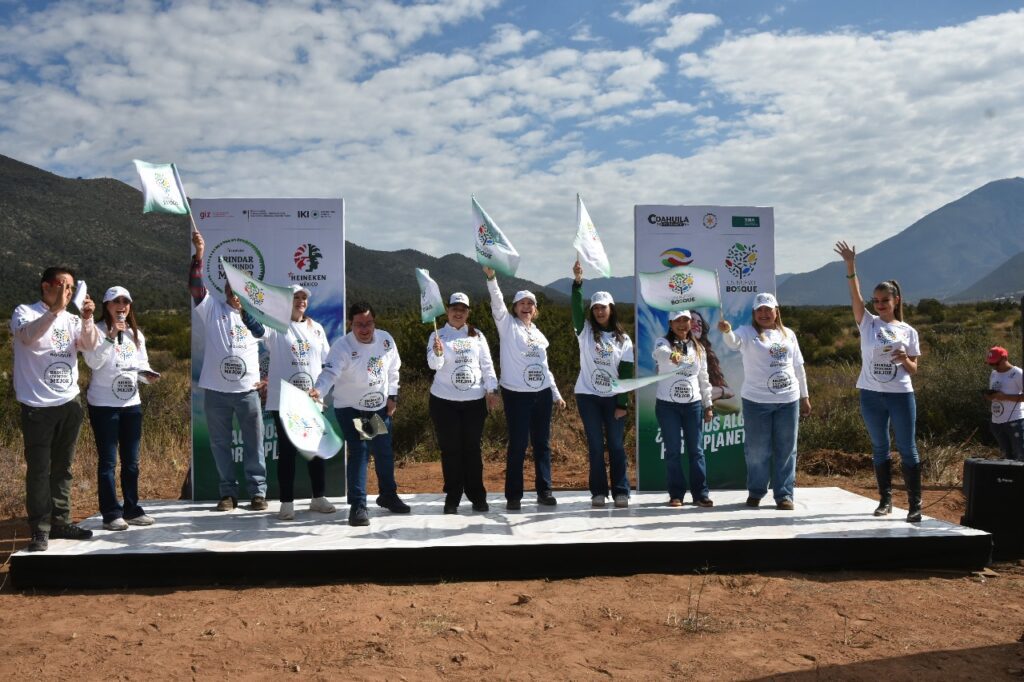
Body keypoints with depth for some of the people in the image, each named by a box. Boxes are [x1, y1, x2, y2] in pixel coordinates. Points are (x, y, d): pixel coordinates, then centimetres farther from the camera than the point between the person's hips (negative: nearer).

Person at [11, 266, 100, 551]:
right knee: (39, 470, -2)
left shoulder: (70, 319, 10)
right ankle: (40, 530, 4)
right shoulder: (25, 312, -3)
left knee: (62, 468, 12)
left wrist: (87, 319, -22)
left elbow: (91, 345, -5)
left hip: (69, 404, 5)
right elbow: (27, 336, -25)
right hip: (38, 406, -5)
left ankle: (60, 521, 21)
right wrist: (55, 309, -36)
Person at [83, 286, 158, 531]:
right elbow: (93, 362, -20)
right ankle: (111, 513, 4)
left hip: (132, 403, 6)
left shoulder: (136, 334, 12)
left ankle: (132, 509, 19)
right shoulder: (98, 331, -7)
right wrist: (111, 337, -26)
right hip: (104, 404, -6)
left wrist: (148, 373, -5)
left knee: (131, 460, 10)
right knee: (108, 460, -1)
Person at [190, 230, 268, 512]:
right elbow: (195, 286, -9)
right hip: (216, 390, 0)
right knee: (220, 444, 8)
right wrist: (199, 254, -19)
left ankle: (258, 492, 12)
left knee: (253, 443, 4)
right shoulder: (212, 309, 4)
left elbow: (263, 334, -6)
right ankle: (228, 492, 19)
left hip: (248, 390, 0)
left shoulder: (254, 314, 11)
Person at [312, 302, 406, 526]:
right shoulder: (342, 346, -22)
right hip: (350, 409, -5)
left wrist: (392, 396, 4)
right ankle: (357, 506, -2)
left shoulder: (386, 340, -6)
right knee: (358, 453, -12)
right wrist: (318, 390, -54)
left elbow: (392, 369, 7)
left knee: (385, 452, 16)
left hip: (380, 407, 5)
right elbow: (330, 372, -36)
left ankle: (388, 495, 37)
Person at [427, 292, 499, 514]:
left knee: (472, 449, 7)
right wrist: (437, 353, -36)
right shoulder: (438, 335, 0)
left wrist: (491, 389, -3)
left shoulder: (477, 336, 8)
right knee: (450, 450, 3)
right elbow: (433, 364, -14)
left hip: (475, 400, 2)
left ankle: (477, 496, 15)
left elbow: (487, 364, 8)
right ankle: (452, 498, 12)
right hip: (445, 401, -2)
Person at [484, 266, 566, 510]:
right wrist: (491, 278, -31)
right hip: (516, 394, -5)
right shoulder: (507, 325, 1)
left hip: (542, 394, 5)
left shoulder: (538, 333, 15)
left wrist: (557, 394, 18)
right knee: (517, 445, -2)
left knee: (542, 444, 8)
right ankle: (513, 495, 5)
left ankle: (544, 491, 16)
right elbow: (497, 304, -17)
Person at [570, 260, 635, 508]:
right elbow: (576, 308, -17)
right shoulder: (585, 331, 2)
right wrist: (578, 281, -31)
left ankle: (621, 491, 9)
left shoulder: (623, 339, 3)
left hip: (613, 398, 0)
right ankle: (598, 492, 10)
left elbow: (626, 373, 0)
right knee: (595, 446, 3)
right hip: (588, 395, 0)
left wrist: (623, 404, -6)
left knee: (616, 445, 3)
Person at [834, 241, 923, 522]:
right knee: (879, 448, 10)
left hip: (901, 395, -1)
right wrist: (850, 265, -22)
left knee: (907, 449, 1)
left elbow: (913, 370, 7)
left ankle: (915, 503, 7)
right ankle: (885, 499, 21)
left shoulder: (908, 331, 4)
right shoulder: (868, 323, 2)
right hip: (871, 395, 1)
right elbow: (855, 296, -12)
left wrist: (905, 360, -17)